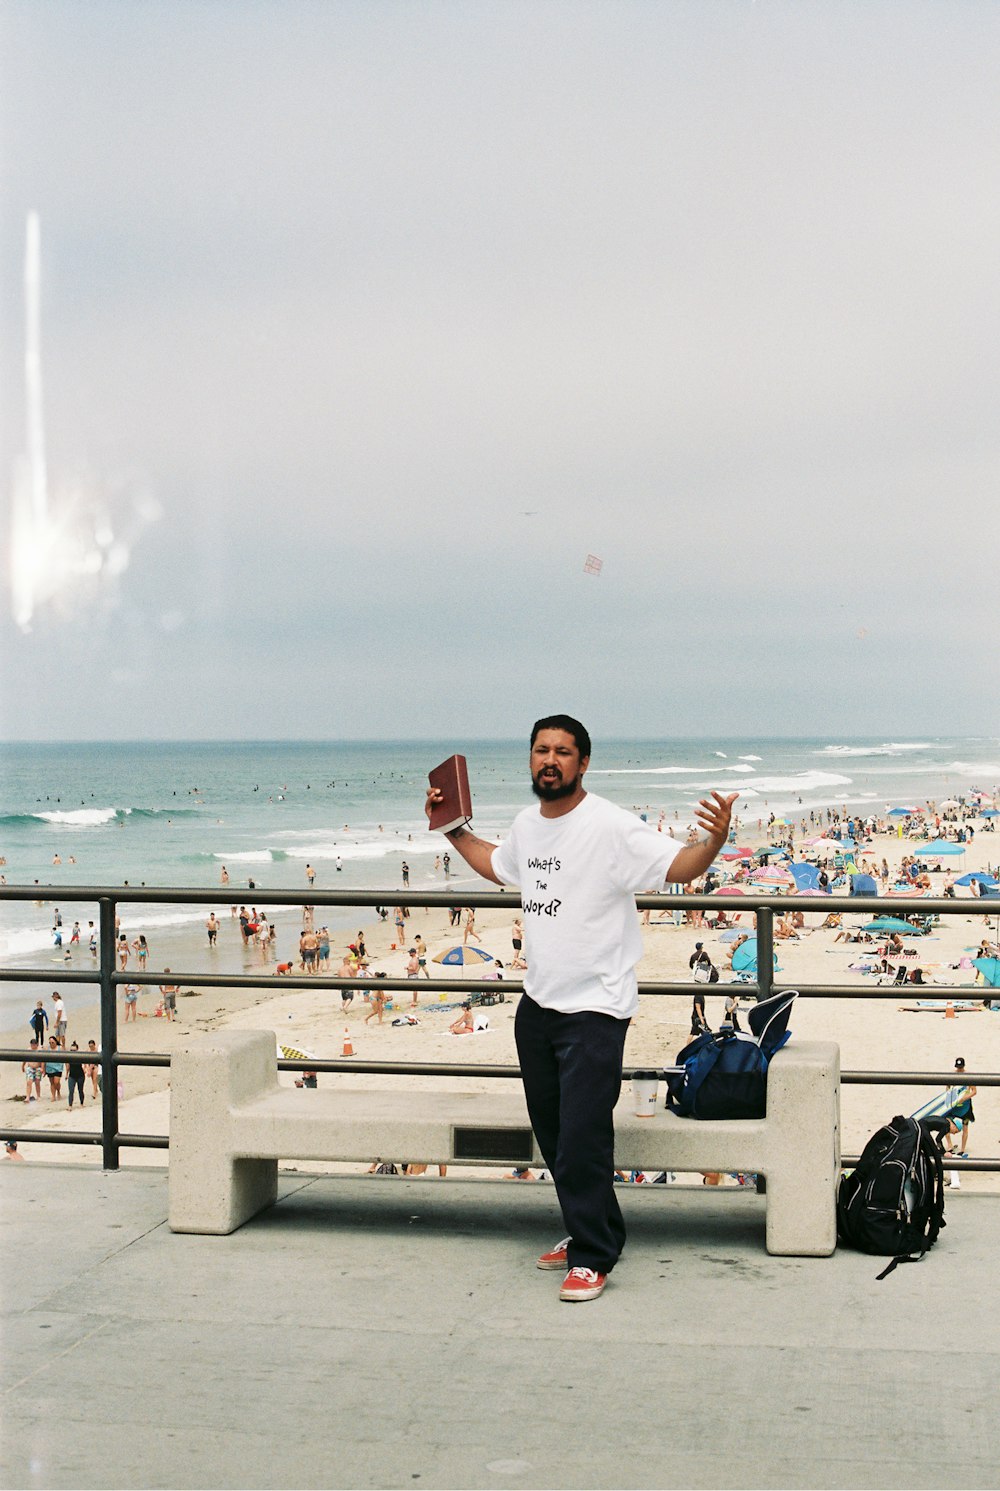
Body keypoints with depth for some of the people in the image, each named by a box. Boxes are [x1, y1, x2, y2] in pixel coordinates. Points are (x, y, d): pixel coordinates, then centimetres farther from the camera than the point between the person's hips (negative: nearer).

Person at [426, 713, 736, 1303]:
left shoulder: (612, 827, -16)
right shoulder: (527, 824, 8)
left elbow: (680, 865, -24)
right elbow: (497, 865, 29)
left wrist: (715, 841, -43)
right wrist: (452, 829, 26)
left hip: (595, 1007, -8)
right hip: (538, 1003, 8)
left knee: (583, 1137, -9)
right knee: (552, 1132, 18)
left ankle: (593, 1256, 6)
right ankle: (590, 1230, 36)